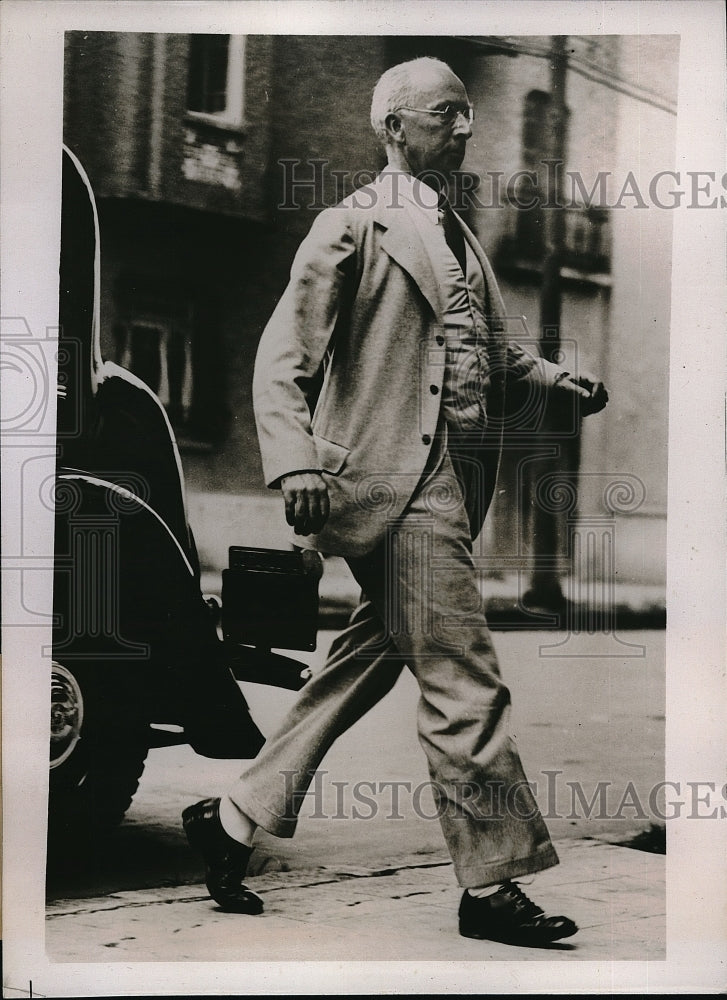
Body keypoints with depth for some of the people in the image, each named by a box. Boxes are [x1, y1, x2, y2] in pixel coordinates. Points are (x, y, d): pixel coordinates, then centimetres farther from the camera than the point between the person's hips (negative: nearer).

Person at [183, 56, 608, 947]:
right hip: (397, 479, -9)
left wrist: (550, 377, 9)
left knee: (366, 664, 13)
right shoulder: (353, 227, -3)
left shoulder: (456, 234, 22)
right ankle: (492, 886, 7)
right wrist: (295, 463, -22)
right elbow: (282, 360, -8)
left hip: (457, 477, 9)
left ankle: (233, 820, 25)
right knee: (463, 684, -6)